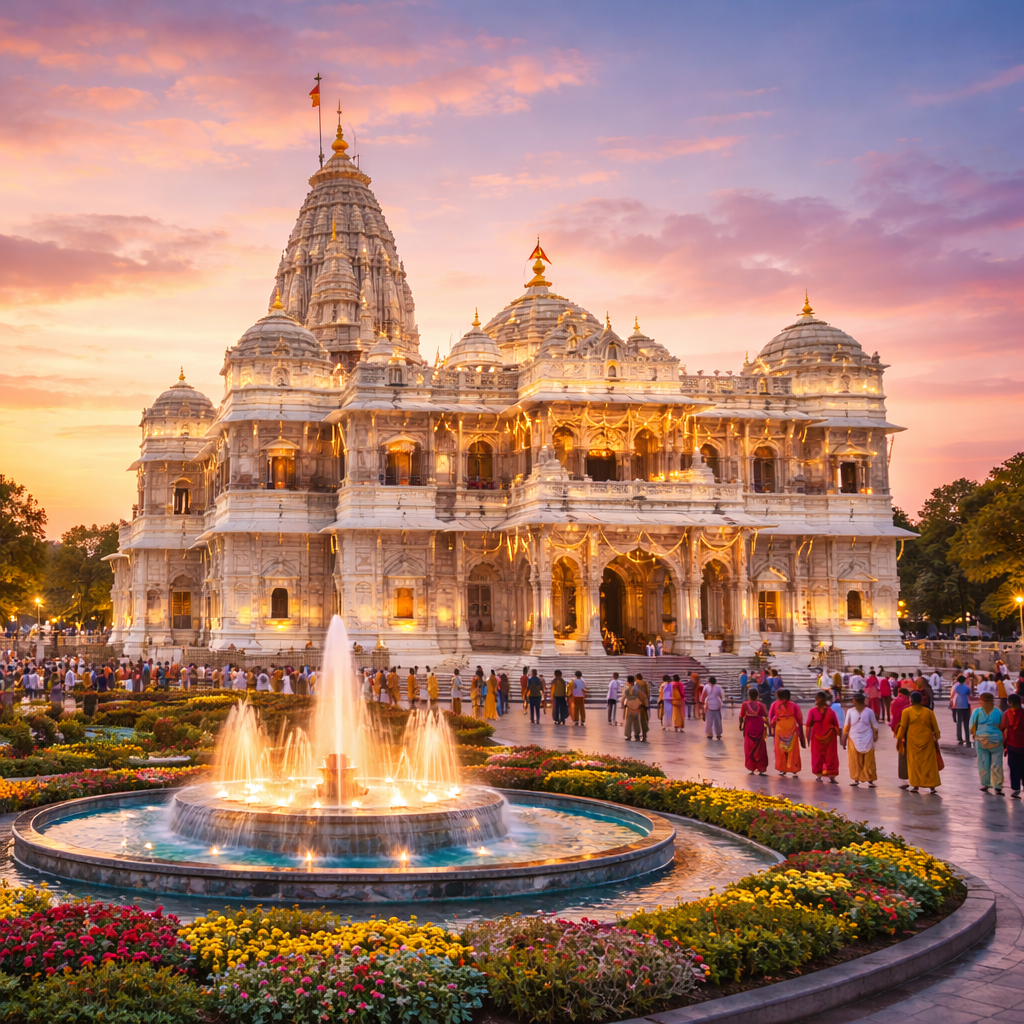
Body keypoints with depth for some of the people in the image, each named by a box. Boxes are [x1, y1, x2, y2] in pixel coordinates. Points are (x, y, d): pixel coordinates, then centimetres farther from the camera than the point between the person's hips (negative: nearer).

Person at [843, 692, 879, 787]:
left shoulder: (869, 711, -1)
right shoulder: (851, 711, 3)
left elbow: (874, 725, 3)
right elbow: (846, 726, 6)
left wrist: (875, 735, -7)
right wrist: (844, 739, 4)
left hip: (867, 740, -1)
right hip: (854, 740, 1)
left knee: (869, 761, 1)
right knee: (855, 761, 3)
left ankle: (870, 780, 5)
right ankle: (856, 779, 11)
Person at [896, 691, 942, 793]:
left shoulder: (906, 712, -6)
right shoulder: (929, 712, 0)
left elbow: (903, 727, -3)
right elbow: (935, 727, 5)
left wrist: (899, 739, 7)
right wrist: (936, 739, 15)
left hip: (912, 741, -1)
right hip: (927, 740, 1)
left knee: (914, 763, 7)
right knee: (929, 762, 7)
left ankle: (915, 785, 6)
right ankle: (932, 786, 7)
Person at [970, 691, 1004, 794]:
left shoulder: (977, 712, -3)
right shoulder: (999, 712, 2)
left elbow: (972, 727, 0)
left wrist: (974, 735, 16)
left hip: (981, 740, -1)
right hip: (996, 740, 1)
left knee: (983, 763, 8)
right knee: (996, 764, 2)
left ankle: (985, 784, 14)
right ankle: (998, 787, 0)